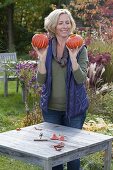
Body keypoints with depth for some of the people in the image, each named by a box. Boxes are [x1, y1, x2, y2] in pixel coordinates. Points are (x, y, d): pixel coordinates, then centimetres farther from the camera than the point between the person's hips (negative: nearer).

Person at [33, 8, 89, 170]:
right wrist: (42, 58, -18)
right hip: (51, 108, 2)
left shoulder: (80, 49, -6)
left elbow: (81, 79, -16)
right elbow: (41, 80, -5)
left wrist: (73, 57, -27)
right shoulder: (46, 48, 0)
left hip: (74, 107, -2)